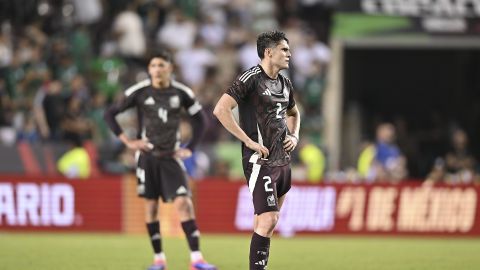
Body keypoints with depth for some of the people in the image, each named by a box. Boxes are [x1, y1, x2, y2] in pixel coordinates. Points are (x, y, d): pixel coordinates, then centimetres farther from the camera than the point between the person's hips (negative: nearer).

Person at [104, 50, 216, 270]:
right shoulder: (139, 92, -5)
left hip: (171, 157, 0)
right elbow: (110, 114, 0)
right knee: (151, 206, 2)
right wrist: (127, 141, -6)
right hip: (147, 156, 0)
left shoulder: (181, 93, -1)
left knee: (183, 203, -12)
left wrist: (190, 149, 4)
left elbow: (199, 119, 12)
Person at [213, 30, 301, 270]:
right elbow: (220, 110, -20)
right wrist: (249, 141, -19)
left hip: (282, 160, 8)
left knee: (266, 219, 12)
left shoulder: (284, 83, 14)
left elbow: (293, 113, 35)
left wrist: (294, 136, 14)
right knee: (268, 219, -16)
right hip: (260, 161, -8)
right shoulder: (251, 78, -12)